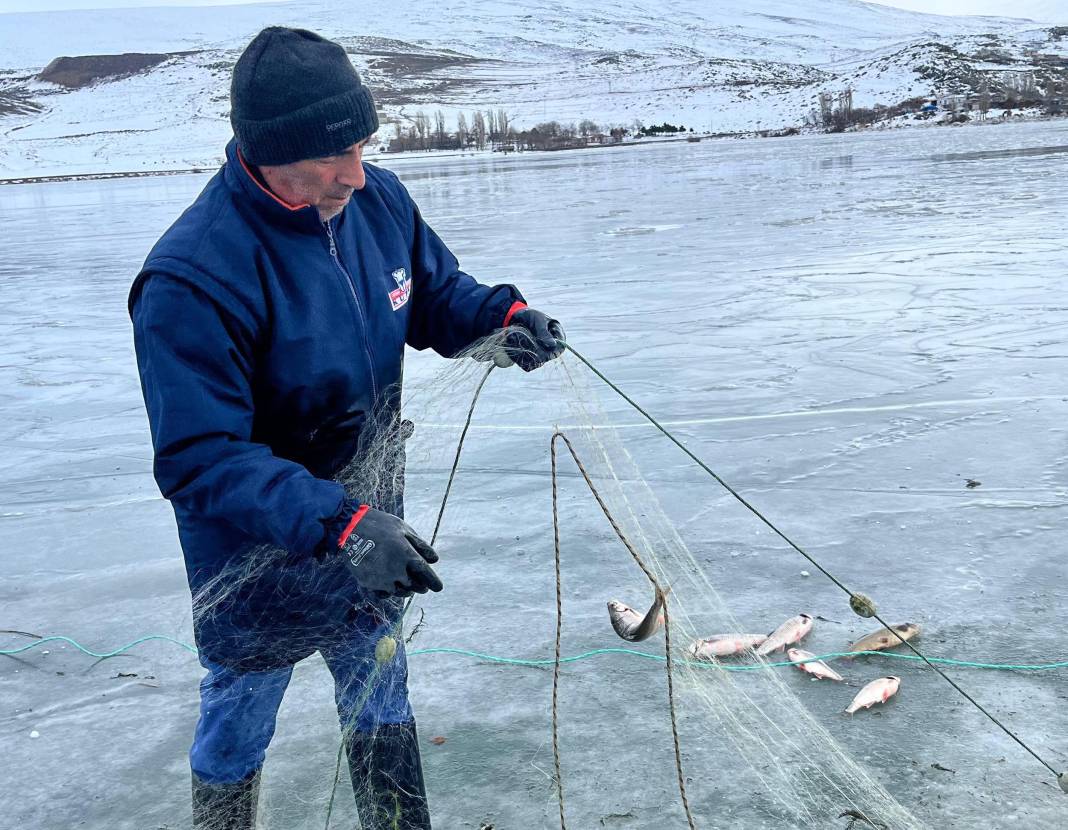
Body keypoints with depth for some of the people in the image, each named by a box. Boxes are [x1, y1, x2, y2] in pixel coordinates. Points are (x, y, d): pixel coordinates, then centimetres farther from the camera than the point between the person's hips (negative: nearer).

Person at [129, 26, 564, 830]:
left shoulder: (375, 199, -12)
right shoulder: (192, 279, -32)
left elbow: (436, 293, 6)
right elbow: (201, 461, -32)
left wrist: (504, 313, -15)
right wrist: (337, 524, -44)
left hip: (371, 524, 6)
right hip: (261, 558, -6)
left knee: (382, 703, 27)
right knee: (238, 729, 19)